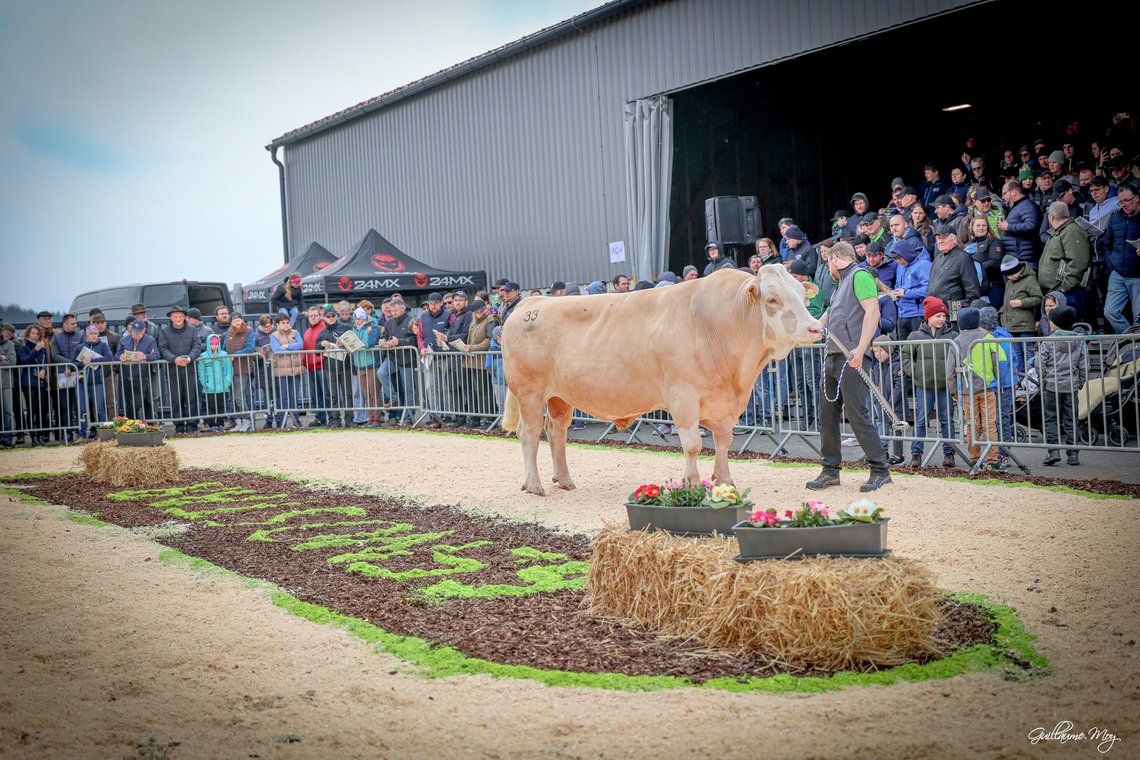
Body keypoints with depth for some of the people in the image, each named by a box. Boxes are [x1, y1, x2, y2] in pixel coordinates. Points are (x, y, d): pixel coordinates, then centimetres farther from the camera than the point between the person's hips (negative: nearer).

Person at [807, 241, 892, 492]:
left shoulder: (860, 275, -5)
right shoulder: (842, 283, 24)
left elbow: (872, 311, -17)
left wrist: (861, 348, -24)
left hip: (851, 357, -9)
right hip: (833, 356, 9)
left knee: (856, 413, -11)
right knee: (828, 413, 8)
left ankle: (880, 470, -3)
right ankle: (831, 470, 15)